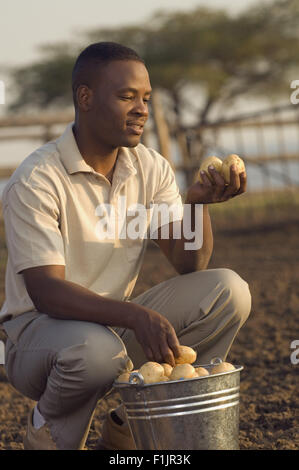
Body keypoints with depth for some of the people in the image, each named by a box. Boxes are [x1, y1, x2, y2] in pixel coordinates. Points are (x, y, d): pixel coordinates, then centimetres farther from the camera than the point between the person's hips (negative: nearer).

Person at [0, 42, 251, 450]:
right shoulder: (37, 181, -19)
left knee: (228, 291, -13)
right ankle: (51, 432, -4)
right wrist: (136, 315, -42)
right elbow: (45, 293, -27)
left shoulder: (151, 168, 1)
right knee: (95, 348, -40)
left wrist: (198, 203, -24)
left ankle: (129, 426, -2)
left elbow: (189, 266, -4)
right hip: (39, 332, -6)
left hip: (117, 323, 6)